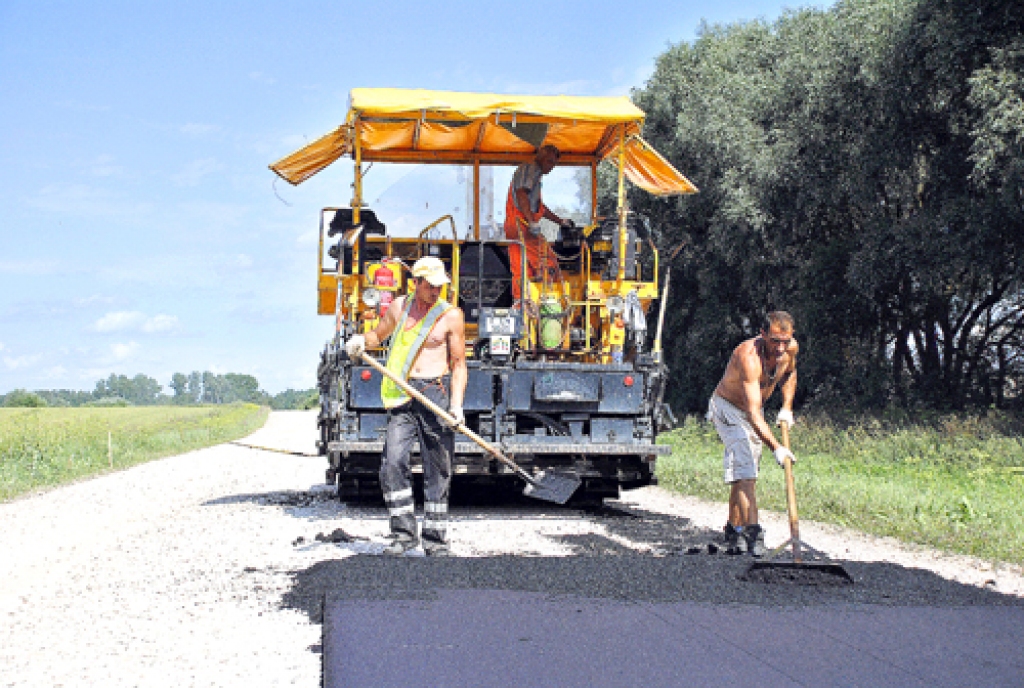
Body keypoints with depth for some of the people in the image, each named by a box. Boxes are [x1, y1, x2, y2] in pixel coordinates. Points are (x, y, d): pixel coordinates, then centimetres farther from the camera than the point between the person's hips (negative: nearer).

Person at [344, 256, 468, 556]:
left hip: (436, 392, -2)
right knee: (393, 461, -12)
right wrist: (362, 340, 4)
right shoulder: (399, 307, 10)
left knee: (437, 469, 0)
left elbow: (459, 364, 3)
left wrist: (456, 404, -9)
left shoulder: (451, 315, 2)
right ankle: (404, 532, -5)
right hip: (404, 396, 2)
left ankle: (435, 539, 7)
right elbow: (379, 334, 28)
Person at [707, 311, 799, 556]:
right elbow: (753, 414, -42)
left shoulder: (790, 349, -14)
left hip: (753, 409, 7)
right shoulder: (749, 357, -37)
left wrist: (787, 407, 1)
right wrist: (776, 447, -49)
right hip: (727, 409, -7)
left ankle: (733, 531, 23)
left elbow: (789, 374, 14)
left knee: (743, 472, 12)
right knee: (744, 469, -21)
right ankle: (752, 532, -29)